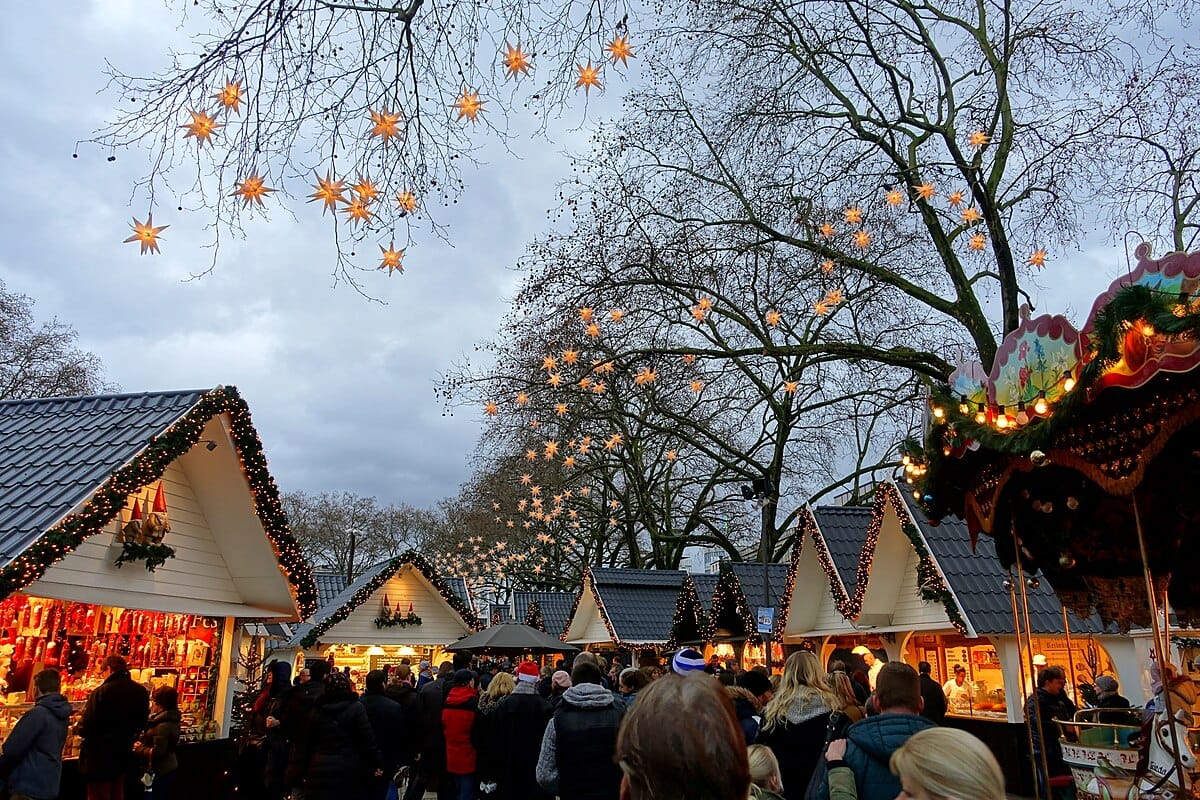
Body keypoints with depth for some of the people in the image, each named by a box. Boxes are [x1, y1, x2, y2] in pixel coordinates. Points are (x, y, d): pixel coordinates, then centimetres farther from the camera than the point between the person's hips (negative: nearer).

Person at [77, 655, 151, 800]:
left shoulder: (101, 691, -19)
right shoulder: (141, 691, 0)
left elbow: (86, 727, -18)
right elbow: (141, 722, 9)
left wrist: (77, 728, 4)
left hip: (100, 755, -6)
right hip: (124, 754, 6)